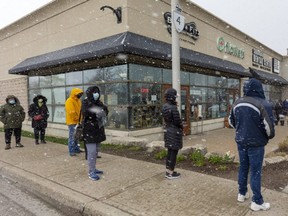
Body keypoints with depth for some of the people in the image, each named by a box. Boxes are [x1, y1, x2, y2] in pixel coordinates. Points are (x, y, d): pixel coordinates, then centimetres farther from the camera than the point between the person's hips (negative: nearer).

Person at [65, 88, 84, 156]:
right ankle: (71, 151, 2)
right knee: (72, 137, -5)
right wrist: (77, 118, -13)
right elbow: (71, 112, -22)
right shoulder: (69, 101, -16)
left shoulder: (78, 100, 13)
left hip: (77, 121, 9)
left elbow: (81, 110, 15)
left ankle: (76, 149, 27)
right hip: (72, 122, -9)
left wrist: (80, 119, 5)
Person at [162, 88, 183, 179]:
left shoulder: (164, 106, 4)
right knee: (174, 152, 2)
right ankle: (171, 173, 12)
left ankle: (168, 171, 25)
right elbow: (178, 121, -18)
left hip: (168, 130, 8)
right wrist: (181, 127, 4)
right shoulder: (173, 108, -22)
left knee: (170, 152, 17)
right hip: (175, 132, -8)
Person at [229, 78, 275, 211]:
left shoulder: (237, 103, 2)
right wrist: (270, 136, 3)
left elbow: (231, 121, 12)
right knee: (255, 172, 5)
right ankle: (257, 202, 17)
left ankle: (242, 194, 33)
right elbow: (268, 126, -19)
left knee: (243, 168, 19)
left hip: (241, 141, 6)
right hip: (256, 143, -5)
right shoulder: (263, 104, -18)